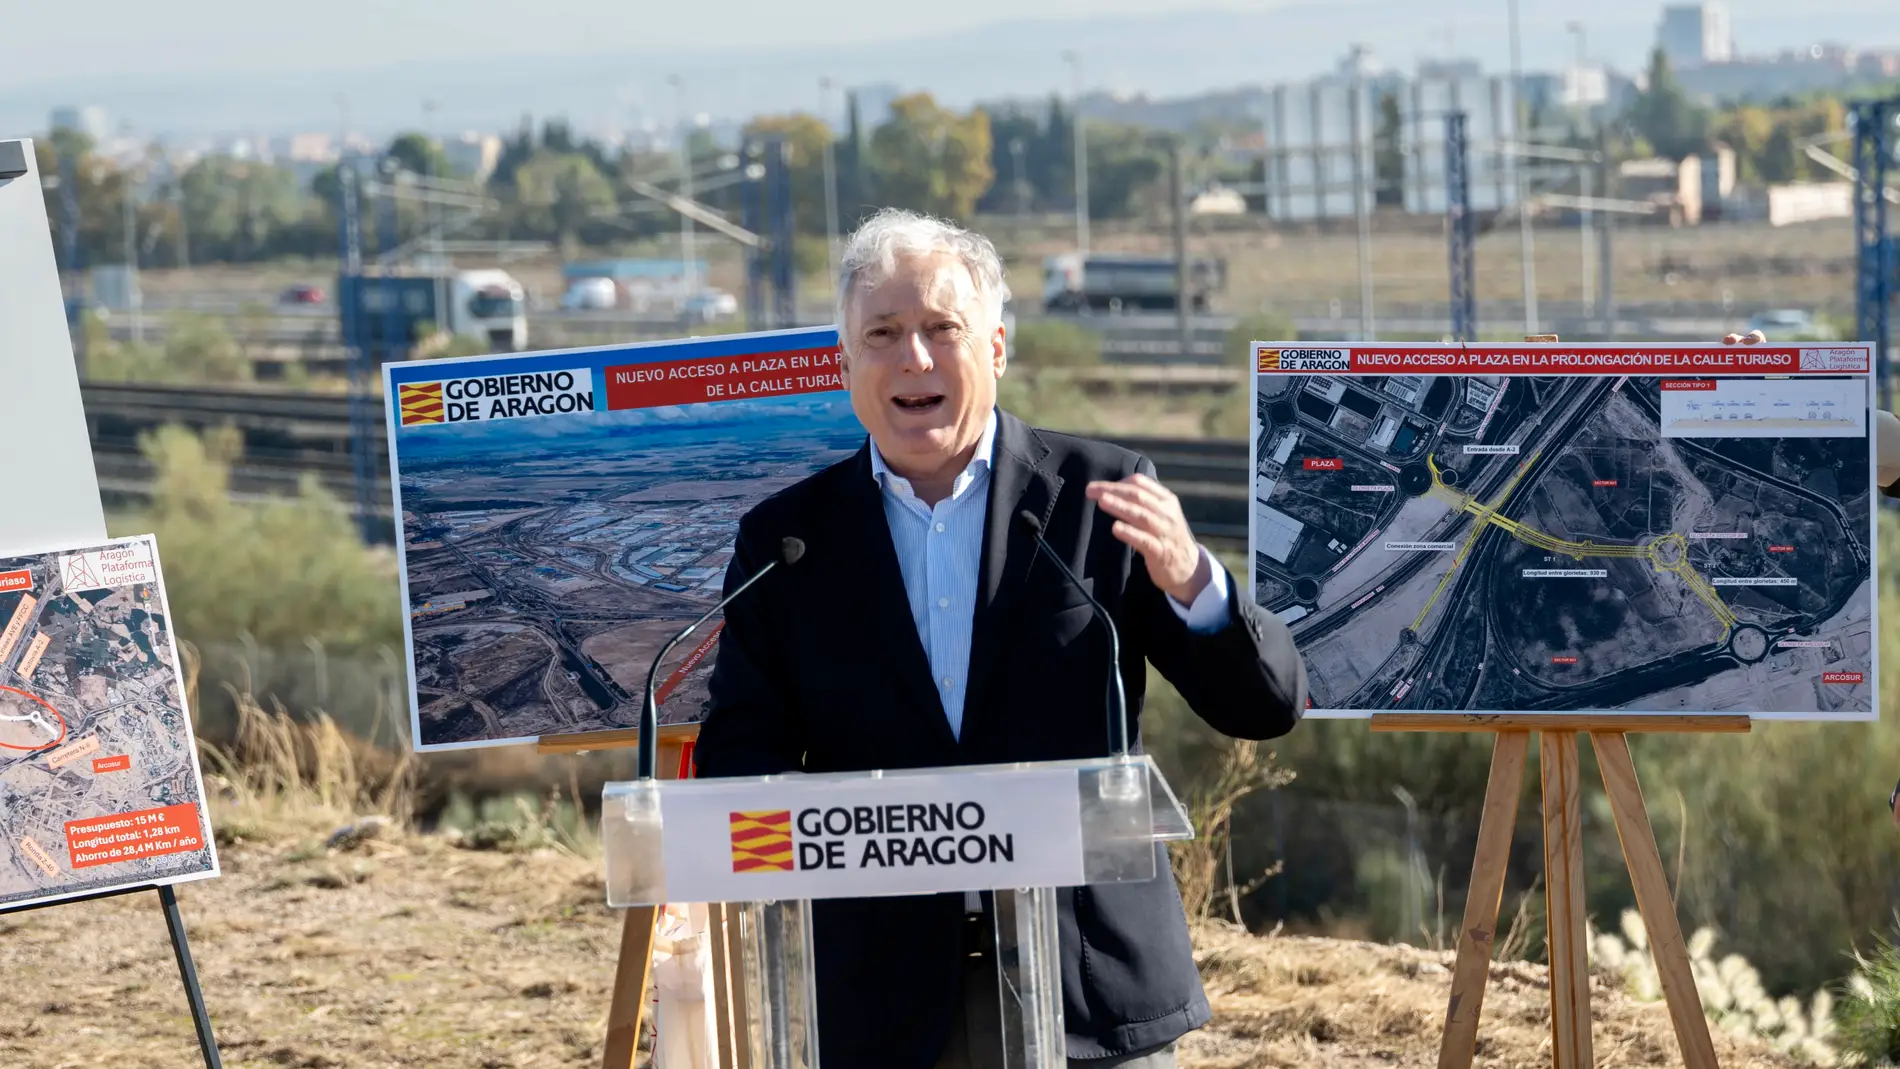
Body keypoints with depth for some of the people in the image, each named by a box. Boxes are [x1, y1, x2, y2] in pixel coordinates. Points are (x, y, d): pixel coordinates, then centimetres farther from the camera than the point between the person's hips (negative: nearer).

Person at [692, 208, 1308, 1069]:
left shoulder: (1101, 496, 2)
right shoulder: (786, 539, 6)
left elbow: (1267, 706, 0)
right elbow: (737, 756, 6)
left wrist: (1190, 583, -20)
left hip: (1093, 992, -1)